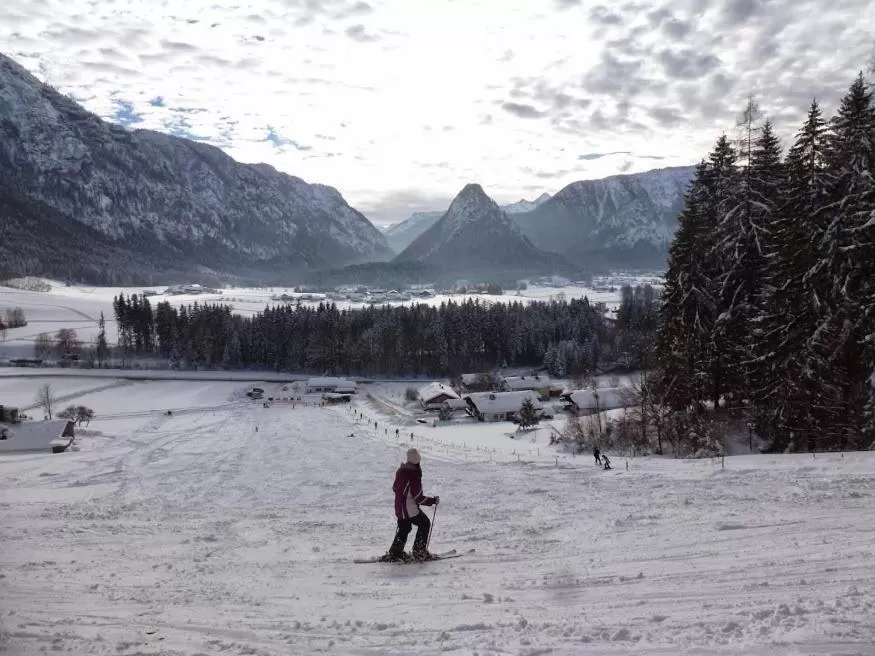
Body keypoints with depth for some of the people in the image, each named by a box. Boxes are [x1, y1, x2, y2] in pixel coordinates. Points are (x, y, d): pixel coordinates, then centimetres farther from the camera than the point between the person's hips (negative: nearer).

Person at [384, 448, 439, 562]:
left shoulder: (400, 471, 2)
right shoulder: (414, 476, -23)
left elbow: (394, 488, 15)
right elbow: (418, 498, -20)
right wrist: (433, 501, -9)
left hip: (399, 507, 8)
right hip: (410, 509, -8)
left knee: (404, 529, 21)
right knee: (425, 524, 10)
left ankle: (395, 553, 21)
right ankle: (419, 552, 10)